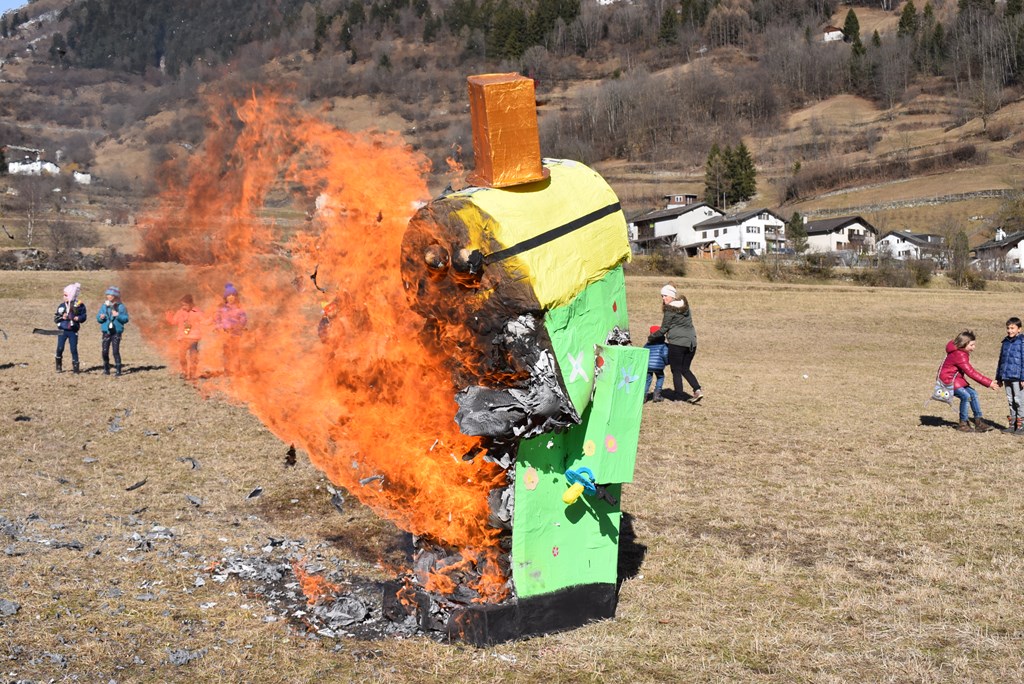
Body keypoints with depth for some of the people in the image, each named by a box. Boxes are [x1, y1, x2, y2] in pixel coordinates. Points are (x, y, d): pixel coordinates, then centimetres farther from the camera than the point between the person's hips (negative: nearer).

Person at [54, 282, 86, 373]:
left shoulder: (79, 305, -1)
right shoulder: (62, 306, 5)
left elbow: (83, 317, 4)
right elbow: (55, 318, 7)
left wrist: (78, 318, -16)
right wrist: (62, 317, -12)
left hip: (73, 331, -2)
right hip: (62, 331, 2)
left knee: (74, 349, 0)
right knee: (60, 349, -2)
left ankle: (75, 367, 7)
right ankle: (59, 367, 12)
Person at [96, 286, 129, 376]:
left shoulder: (121, 306, -1)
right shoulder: (104, 306, 9)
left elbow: (126, 319, -4)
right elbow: (98, 318, 12)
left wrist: (118, 315, -19)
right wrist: (101, 317, -10)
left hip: (116, 332, -4)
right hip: (106, 331, 4)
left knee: (116, 351, -7)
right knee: (105, 352, 2)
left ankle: (118, 370, -2)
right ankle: (106, 369, 17)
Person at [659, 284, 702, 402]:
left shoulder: (670, 309, -8)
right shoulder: (685, 306, 14)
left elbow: (664, 329, -5)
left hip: (677, 343, -7)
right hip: (691, 341, 7)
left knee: (676, 371, 3)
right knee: (685, 369, 16)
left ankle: (679, 397, 3)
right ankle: (697, 389, -2)